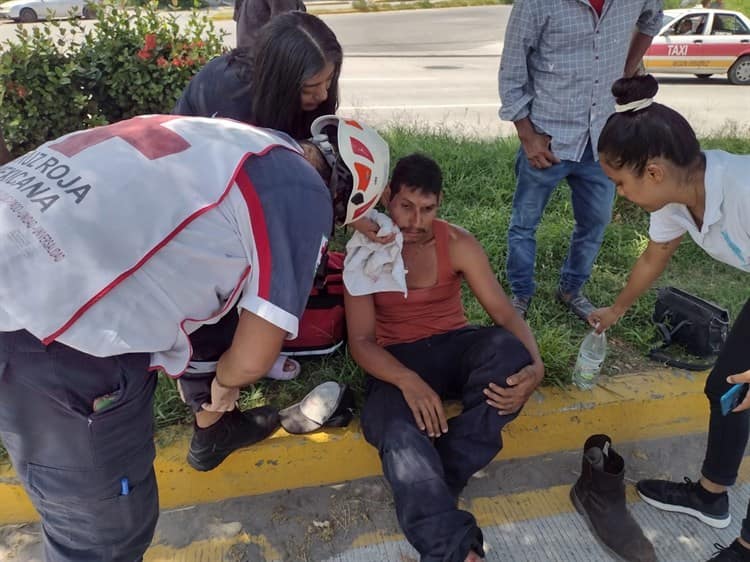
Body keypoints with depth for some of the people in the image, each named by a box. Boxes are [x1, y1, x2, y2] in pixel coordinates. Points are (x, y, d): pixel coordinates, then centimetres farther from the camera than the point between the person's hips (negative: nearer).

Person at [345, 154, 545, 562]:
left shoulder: (458, 244, -3)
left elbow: (504, 314, -6)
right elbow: (361, 341, -11)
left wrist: (534, 365, -29)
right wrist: (408, 381, -31)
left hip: (454, 347, 2)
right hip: (397, 361, -2)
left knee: (507, 349, -33)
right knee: (400, 434, -36)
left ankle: (441, 480, -22)